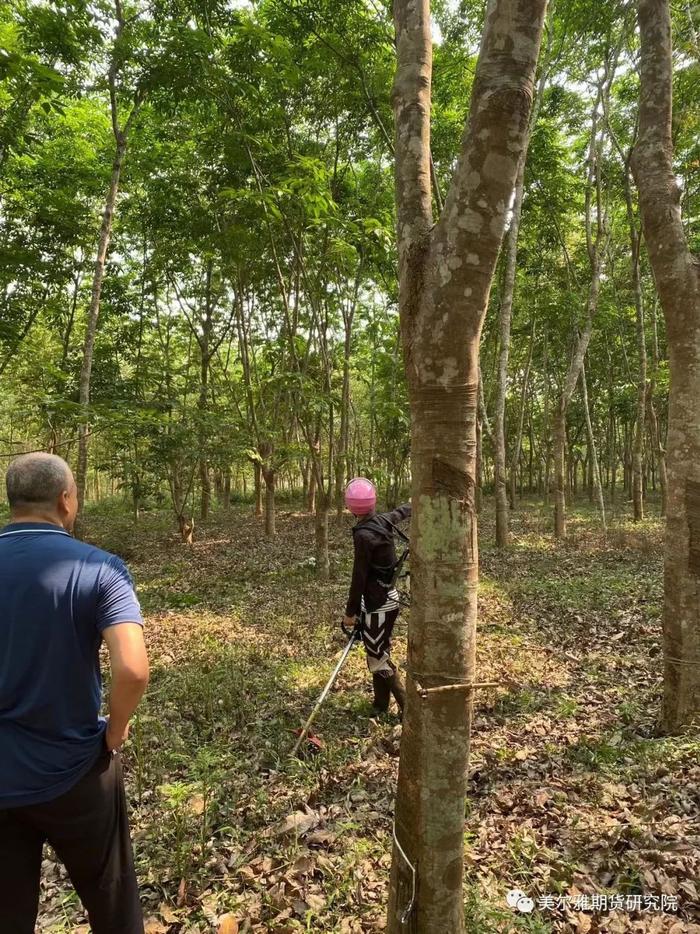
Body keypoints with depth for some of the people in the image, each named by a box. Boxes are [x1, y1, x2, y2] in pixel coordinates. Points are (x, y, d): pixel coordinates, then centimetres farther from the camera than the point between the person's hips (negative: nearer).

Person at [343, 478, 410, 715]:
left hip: (377, 605, -9)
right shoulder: (383, 521, -1)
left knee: (378, 659, 2)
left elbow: (359, 577, -19)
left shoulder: (363, 535, -22)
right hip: (389, 599, 9)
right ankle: (381, 705, 32)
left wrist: (351, 612, -10)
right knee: (378, 653, 19)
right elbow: (402, 512, 22)